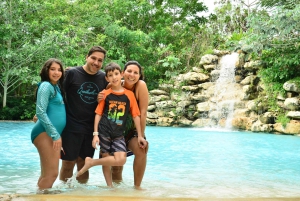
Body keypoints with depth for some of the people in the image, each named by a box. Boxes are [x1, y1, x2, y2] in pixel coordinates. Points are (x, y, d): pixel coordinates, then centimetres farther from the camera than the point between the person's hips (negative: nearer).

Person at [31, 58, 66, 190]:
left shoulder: (57, 87, 18)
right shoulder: (46, 86, -8)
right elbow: (41, 112, -17)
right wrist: (55, 134, -17)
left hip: (53, 134, 9)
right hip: (45, 133, -9)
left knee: (46, 174, 10)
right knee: (52, 173, -13)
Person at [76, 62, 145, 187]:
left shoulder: (129, 94, 1)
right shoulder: (105, 94, 0)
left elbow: (135, 115, 3)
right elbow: (98, 114, 1)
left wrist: (139, 135, 3)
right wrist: (95, 134, -6)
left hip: (118, 134, 1)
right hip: (104, 131, -1)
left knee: (121, 160, -11)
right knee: (106, 159, -1)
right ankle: (110, 186, 19)